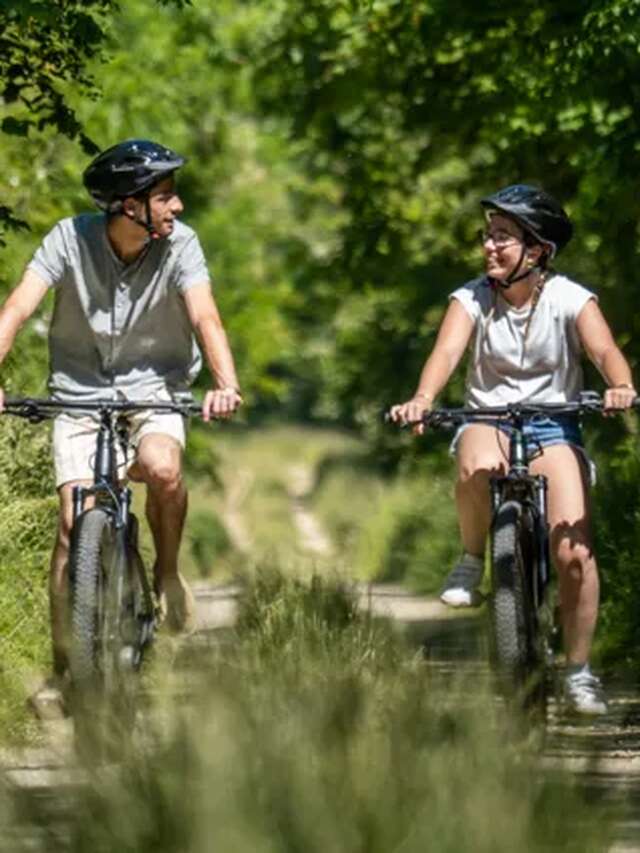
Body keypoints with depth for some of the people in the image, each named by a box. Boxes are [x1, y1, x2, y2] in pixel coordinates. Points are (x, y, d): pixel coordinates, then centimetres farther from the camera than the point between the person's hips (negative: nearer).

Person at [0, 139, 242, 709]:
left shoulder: (180, 244, -12)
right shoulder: (71, 239, -13)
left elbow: (204, 316, -24)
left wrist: (226, 384, -43)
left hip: (154, 390, 0)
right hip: (80, 391, 0)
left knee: (162, 468, -32)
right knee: (74, 525, -12)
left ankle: (168, 573, -3)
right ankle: (64, 670, -1)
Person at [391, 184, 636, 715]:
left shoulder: (570, 299, -8)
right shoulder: (473, 298, -6)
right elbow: (447, 352, -21)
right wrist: (421, 401, -41)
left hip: (553, 427, 0)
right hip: (488, 420, 0)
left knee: (574, 552, -16)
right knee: (479, 466, -39)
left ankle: (579, 671, 2)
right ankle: (471, 561, -10)